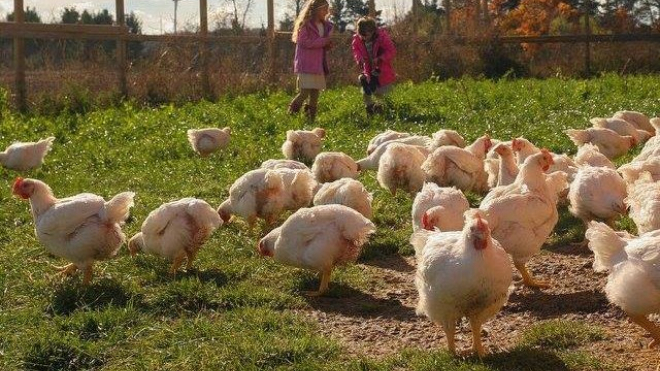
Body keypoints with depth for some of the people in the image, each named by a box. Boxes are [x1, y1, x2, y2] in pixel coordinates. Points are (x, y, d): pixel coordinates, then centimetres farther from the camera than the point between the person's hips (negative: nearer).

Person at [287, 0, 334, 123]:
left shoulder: (325, 26, 15)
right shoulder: (305, 24, -8)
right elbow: (304, 42, -17)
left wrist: (328, 45, 2)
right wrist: (323, 41, -16)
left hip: (318, 65, 7)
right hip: (306, 65, -7)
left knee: (315, 94, 8)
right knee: (304, 92, -13)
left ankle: (311, 119, 15)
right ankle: (291, 114, 5)